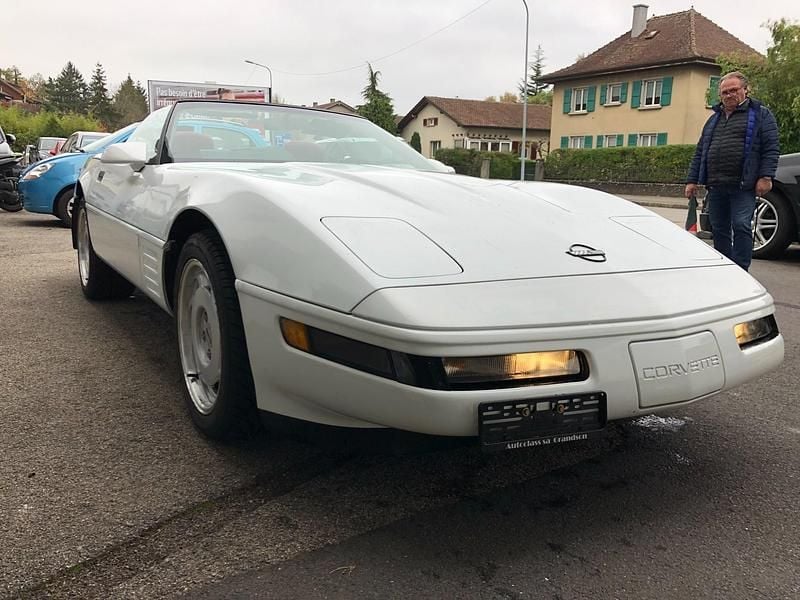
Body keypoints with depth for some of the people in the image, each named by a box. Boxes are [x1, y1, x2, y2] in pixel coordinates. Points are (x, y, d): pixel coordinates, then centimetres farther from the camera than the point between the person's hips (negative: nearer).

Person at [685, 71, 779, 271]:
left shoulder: (760, 114, 6)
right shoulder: (714, 119, 22)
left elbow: (771, 148, -4)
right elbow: (700, 152, 20)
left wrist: (766, 176, -15)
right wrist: (692, 180, 12)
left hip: (743, 186, -5)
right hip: (716, 187, 5)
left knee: (741, 226, -11)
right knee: (719, 230, 8)